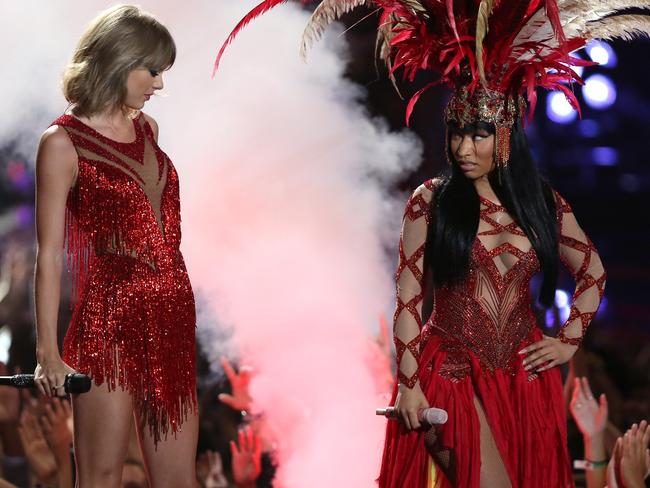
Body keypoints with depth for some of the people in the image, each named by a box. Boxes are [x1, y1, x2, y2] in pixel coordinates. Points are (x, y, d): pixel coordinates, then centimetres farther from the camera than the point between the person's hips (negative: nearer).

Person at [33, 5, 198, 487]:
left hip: (170, 319, 7)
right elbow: (50, 254, -9)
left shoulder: (147, 129, 14)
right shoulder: (63, 143, -6)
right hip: (110, 323, -7)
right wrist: (48, 351, -15)